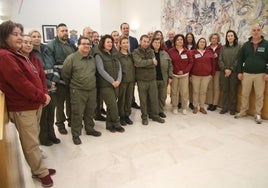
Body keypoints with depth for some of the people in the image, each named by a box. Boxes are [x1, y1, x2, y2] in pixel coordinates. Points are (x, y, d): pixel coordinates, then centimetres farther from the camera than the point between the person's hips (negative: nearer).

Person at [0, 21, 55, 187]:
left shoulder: (19, 55, 16)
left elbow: (40, 77, 14)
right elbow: (20, 83, -21)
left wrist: (44, 94, 0)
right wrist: (42, 97, -12)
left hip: (36, 104, 9)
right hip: (22, 108, -9)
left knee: (34, 139, 18)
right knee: (31, 143, 4)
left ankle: (38, 169, 31)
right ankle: (42, 173, 18)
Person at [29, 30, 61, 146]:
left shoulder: (46, 50, 14)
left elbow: (54, 66, 12)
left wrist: (54, 80, -4)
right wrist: (48, 83, -14)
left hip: (52, 88, 6)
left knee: (51, 113, 13)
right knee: (42, 114, 3)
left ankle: (51, 135, 28)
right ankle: (43, 138, 19)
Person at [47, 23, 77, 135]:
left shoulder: (71, 44, 14)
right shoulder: (52, 45, -4)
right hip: (60, 78, -5)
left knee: (71, 100, 15)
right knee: (60, 102, 5)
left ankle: (71, 119, 31)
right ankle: (60, 123, 18)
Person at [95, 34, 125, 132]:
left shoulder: (113, 55, 16)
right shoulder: (99, 55, -4)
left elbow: (119, 68, 9)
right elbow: (101, 70, -13)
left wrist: (118, 80, -7)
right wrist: (112, 81, -16)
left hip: (116, 84, 6)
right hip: (105, 85, -6)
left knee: (111, 105, 10)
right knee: (113, 105, -8)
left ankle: (109, 124, 21)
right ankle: (117, 124, 7)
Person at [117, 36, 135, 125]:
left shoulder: (130, 55, 11)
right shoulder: (117, 55, -6)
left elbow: (133, 67, 14)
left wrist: (134, 78, 10)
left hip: (131, 80, 5)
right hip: (122, 80, -5)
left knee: (129, 99, 10)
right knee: (121, 99, 4)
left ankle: (127, 115, 23)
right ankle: (122, 117, 17)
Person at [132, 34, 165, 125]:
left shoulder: (151, 51, 7)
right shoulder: (136, 52, -2)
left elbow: (154, 64, -7)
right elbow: (139, 62, -21)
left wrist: (142, 64, -15)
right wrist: (151, 61, -15)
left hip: (152, 79, 3)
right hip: (141, 80, -3)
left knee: (154, 98, 9)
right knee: (143, 99, 7)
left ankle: (155, 115, 24)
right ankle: (144, 117, 21)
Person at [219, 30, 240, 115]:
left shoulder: (238, 47, 2)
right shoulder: (223, 47, 9)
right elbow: (220, 60, 4)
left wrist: (231, 69, -12)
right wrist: (225, 69, -9)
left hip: (234, 72, -2)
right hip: (224, 72, 2)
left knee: (233, 90, 3)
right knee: (224, 90, 6)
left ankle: (232, 108, 13)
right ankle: (224, 108, 15)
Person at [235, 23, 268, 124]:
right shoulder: (246, 45, 6)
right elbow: (240, 59, 7)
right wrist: (239, 72, 1)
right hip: (246, 74, 2)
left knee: (259, 95, 5)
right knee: (244, 94, 8)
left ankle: (258, 114, 15)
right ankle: (243, 111, 20)